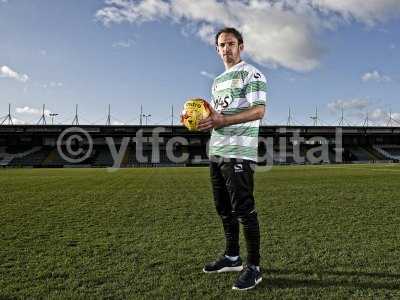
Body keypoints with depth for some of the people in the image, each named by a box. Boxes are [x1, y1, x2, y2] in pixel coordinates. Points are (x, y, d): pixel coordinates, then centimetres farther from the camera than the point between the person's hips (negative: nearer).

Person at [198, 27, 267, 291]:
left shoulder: (252, 74, -2)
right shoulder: (218, 81, 23)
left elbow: (258, 111, -13)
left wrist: (222, 120, -20)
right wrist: (201, 119, 4)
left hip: (239, 153, -8)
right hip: (216, 152, 8)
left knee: (244, 210, -6)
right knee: (224, 208, 13)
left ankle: (254, 267, 6)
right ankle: (232, 257, 27)